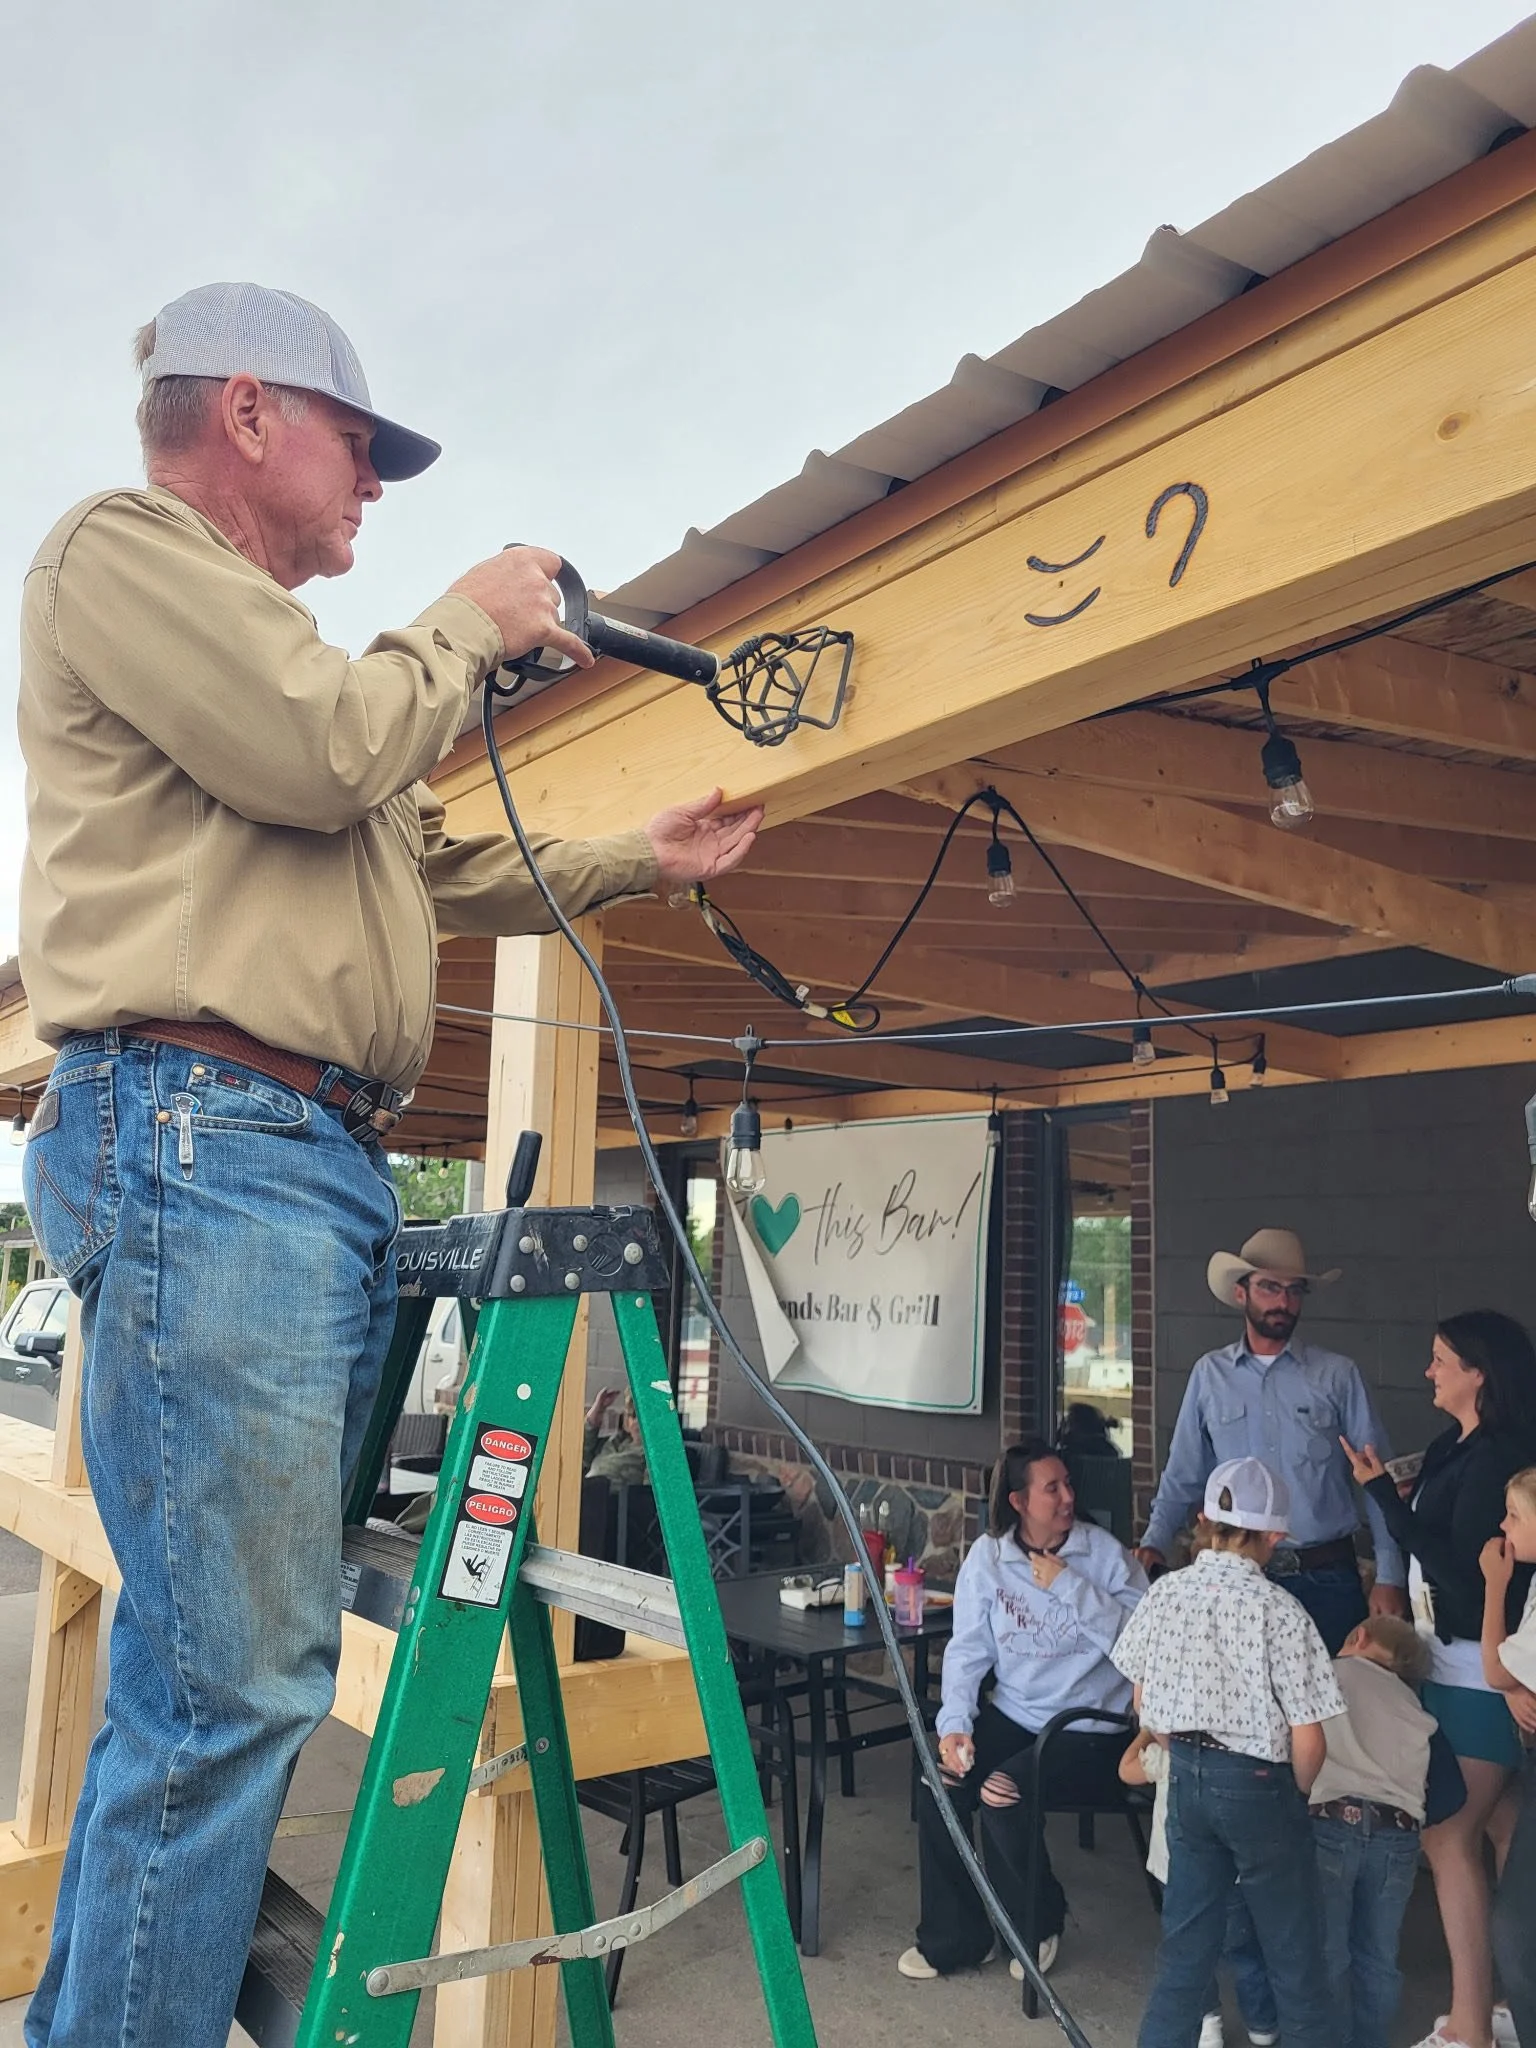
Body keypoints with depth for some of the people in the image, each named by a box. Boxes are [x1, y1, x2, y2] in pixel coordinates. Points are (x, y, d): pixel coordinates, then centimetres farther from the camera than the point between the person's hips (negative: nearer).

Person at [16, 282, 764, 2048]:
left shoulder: (285, 648, 30)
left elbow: (450, 871, 33)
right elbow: (320, 751, -14)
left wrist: (641, 857, 34)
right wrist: (467, 627, 3)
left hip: (332, 1168, 9)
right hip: (203, 1140, -9)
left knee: (212, 1673, 11)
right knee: (235, 1682, -10)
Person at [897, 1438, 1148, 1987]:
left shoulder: (1104, 1552, -8)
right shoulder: (988, 1557, 1)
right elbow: (968, 1648, 0)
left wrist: (1070, 1586, -21)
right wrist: (955, 1723, -12)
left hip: (1089, 1728, -4)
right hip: (1012, 1714, 4)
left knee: (1003, 1794, -24)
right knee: (940, 1784, -17)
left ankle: (1040, 1925, 6)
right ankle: (952, 1937, 5)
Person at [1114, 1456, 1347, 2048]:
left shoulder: (1165, 1592, -5)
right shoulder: (1280, 1611, -18)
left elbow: (1143, 1705, 5)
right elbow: (1307, 1740, -14)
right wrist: (1296, 1796, 4)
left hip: (1186, 1777, 4)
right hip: (1258, 1786, -4)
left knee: (1186, 1941, 18)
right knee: (1293, 1952, 16)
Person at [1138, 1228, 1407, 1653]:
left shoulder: (1338, 1375, 0)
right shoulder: (1209, 1374, 2)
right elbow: (1183, 1478, 6)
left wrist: (1388, 1577, -4)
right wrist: (1155, 1543, -7)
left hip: (1326, 1580, -1)